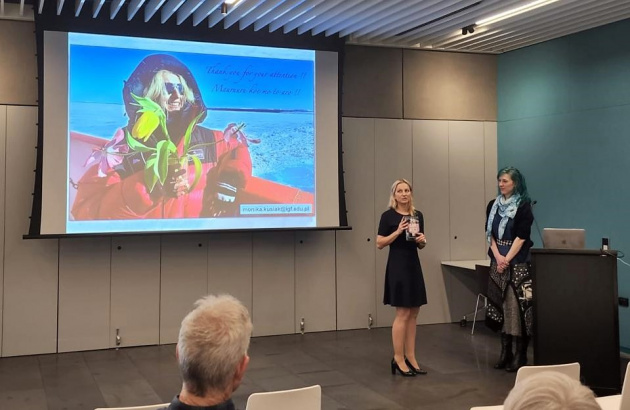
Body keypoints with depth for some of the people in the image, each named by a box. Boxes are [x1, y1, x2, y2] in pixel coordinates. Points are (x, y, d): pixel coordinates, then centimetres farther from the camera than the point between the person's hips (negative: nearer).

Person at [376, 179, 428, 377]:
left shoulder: (418, 215, 10)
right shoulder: (388, 216, -6)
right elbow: (379, 244, -9)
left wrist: (422, 240, -5)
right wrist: (398, 231, -19)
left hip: (414, 266, 6)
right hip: (397, 266, -6)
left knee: (413, 314, 8)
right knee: (402, 314, -5)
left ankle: (410, 357, 15)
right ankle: (398, 358, 5)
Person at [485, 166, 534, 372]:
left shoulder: (524, 206, -6)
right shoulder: (493, 205, 10)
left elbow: (521, 236, -12)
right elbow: (489, 233, 5)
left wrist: (507, 259, -15)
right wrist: (498, 257, -8)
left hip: (518, 262, -5)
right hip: (497, 261, 6)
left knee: (518, 305, -7)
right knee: (500, 306, 7)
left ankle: (520, 355, 1)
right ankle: (505, 352, 15)